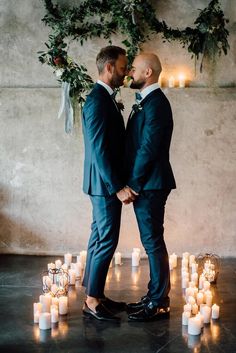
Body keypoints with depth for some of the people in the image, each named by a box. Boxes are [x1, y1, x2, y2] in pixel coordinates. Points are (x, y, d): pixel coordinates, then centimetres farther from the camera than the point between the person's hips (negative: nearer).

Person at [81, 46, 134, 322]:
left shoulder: (104, 98, 14)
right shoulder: (97, 100, -17)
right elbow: (99, 150, -22)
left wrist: (118, 184, 16)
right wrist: (117, 187, -22)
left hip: (107, 184, 10)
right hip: (105, 184, -10)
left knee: (100, 238, 14)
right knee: (106, 241, -5)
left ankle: (94, 295, 23)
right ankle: (92, 302, 5)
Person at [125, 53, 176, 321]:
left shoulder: (156, 102, -14)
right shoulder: (145, 101, 16)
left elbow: (149, 148, -20)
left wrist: (133, 183, -13)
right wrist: (132, 182, 12)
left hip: (149, 184, -10)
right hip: (143, 184, 10)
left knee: (153, 242, -3)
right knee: (151, 241, 14)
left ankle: (159, 304, 6)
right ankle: (155, 296, 24)